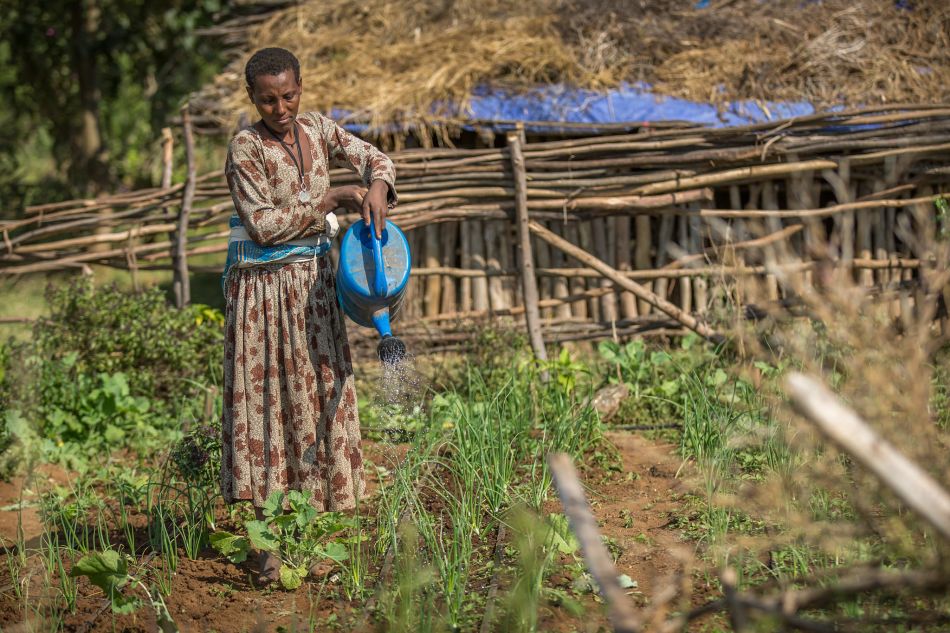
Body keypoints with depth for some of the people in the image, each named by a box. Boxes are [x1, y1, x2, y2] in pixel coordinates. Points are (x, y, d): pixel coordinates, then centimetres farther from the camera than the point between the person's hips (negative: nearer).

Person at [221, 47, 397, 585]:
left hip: (313, 283, 6)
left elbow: (374, 158, 5)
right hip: (262, 287, -6)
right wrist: (331, 200, -15)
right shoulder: (246, 147, -13)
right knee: (263, 397, -5)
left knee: (318, 393, 6)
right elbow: (264, 224, -17)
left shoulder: (316, 129, 5)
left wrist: (377, 187, -18)